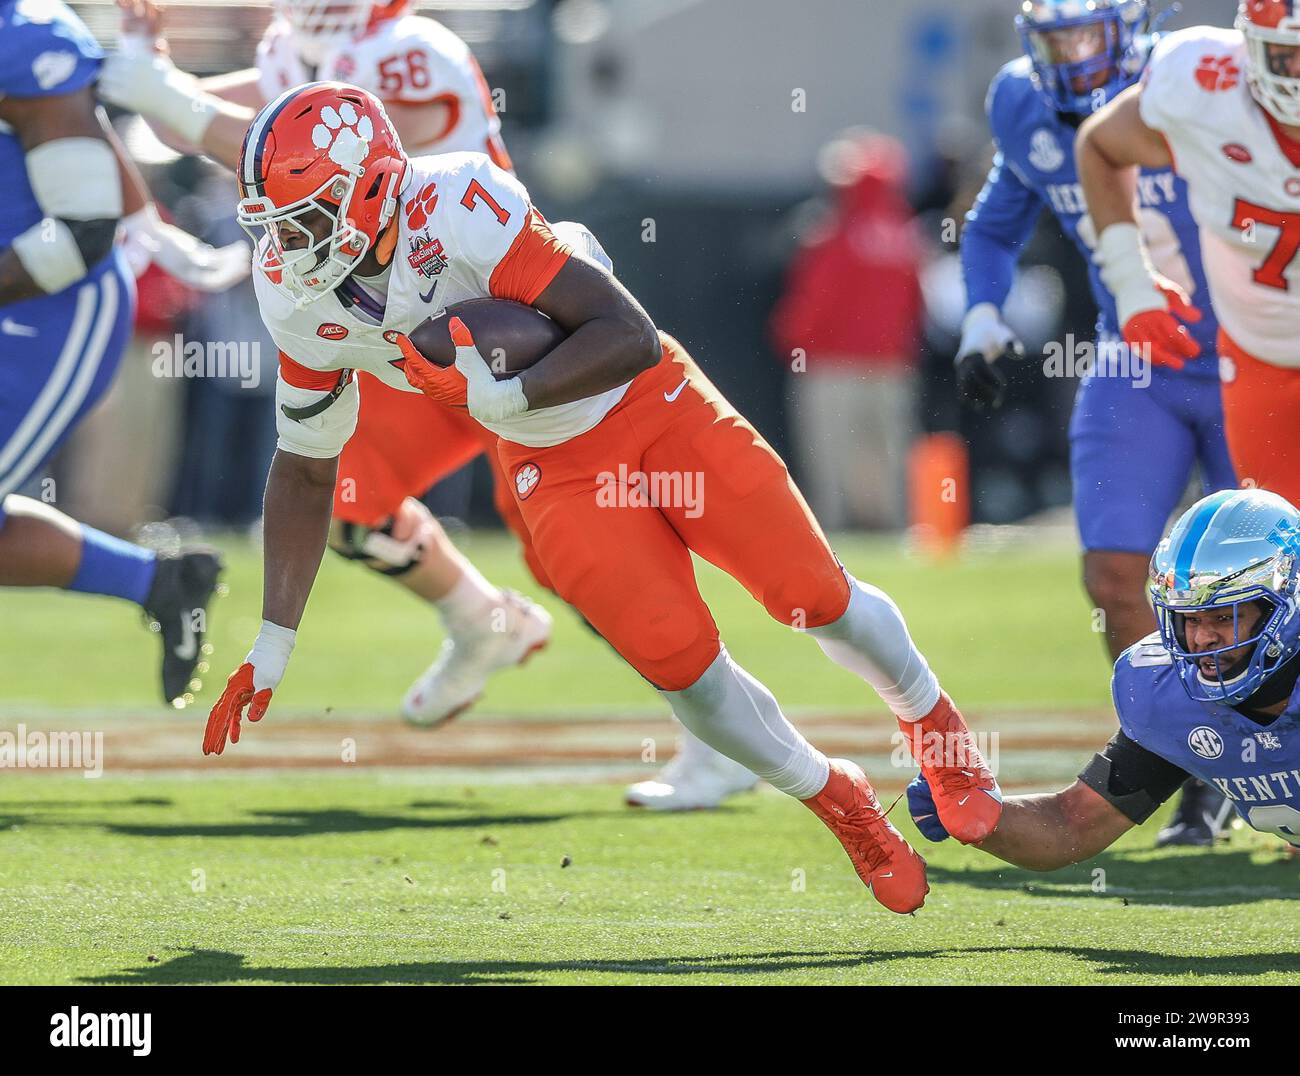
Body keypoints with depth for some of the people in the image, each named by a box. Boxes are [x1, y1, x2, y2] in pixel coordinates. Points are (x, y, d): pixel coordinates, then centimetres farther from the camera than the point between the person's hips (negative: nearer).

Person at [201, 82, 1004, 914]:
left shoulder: (457, 209, -32)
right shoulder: (299, 299, -13)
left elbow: (630, 336, -31)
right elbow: (305, 469, 3)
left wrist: (502, 396, -41)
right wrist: (273, 647, 1)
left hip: (649, 401, -4)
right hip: (553, 466, 4)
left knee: (814, 596, 0)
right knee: (680, 661, -10)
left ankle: (938, 727, 31)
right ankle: (843, 806, 14)